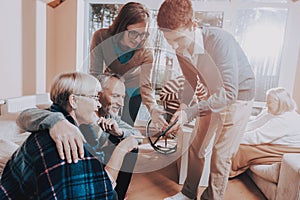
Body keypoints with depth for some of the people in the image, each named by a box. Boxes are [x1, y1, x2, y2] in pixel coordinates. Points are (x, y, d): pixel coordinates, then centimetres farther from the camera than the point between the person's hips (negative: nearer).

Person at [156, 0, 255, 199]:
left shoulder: (219, 41, -33)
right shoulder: (181, 49, -13)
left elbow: (230, 93, -35)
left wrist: (189, 113, -39)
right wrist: (183, 104, -13)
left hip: (238, 95, -6)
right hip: (214, 94, 6)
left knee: (221, 155, -2)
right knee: (196, 146, 10)